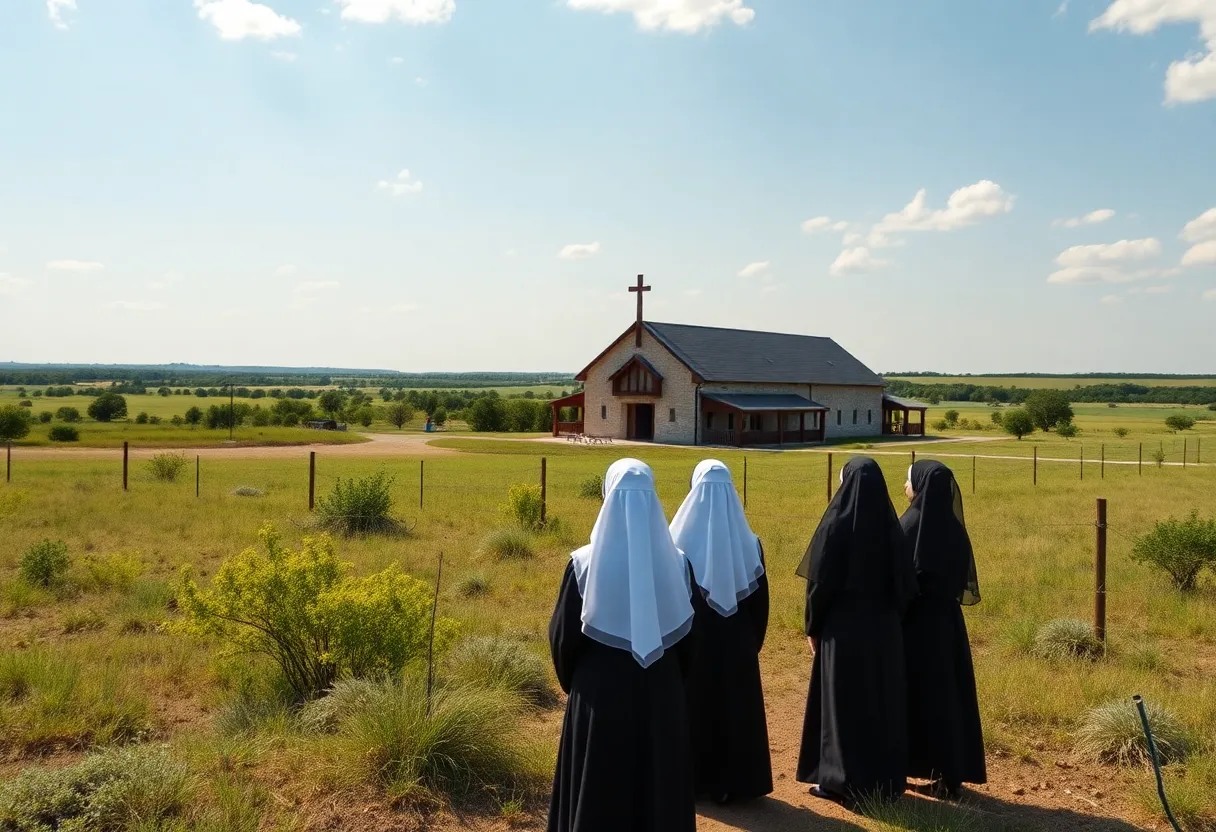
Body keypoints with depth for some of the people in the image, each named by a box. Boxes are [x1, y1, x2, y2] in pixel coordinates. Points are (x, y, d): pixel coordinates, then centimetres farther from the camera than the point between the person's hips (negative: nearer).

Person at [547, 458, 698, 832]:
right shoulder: (677, 563, -7)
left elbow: (562, 636, -4)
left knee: (598, 793, 11)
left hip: (599, 694, -2)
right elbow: (687, 637, 4)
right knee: (660, 787, 15)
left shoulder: (584, 565, -13)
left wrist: (573, 681, 15)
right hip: (662, 694, 2)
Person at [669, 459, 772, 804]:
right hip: (736, 641, 1)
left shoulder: (680, 540, -11)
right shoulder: (748, 542, -5)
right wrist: (754, 641, 15)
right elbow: (760, 601, 2)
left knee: (692, 705, 12)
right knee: (735, 707, 11)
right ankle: (733, 782, 18)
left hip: (690, 640, -1)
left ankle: (690, 778, 20)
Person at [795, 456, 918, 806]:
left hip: (842, 627, -4)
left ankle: (843, 781, 12)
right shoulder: (890, 524, -2)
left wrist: (812, 626, 0)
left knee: (843, 703, 6)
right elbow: (905, 581, 3)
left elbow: (819, 580, -11)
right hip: (884, 627, 4)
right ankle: (885, 780, 22)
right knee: (883, 701, 13)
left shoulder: (836, 523, -14)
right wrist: (893, 616, 17)